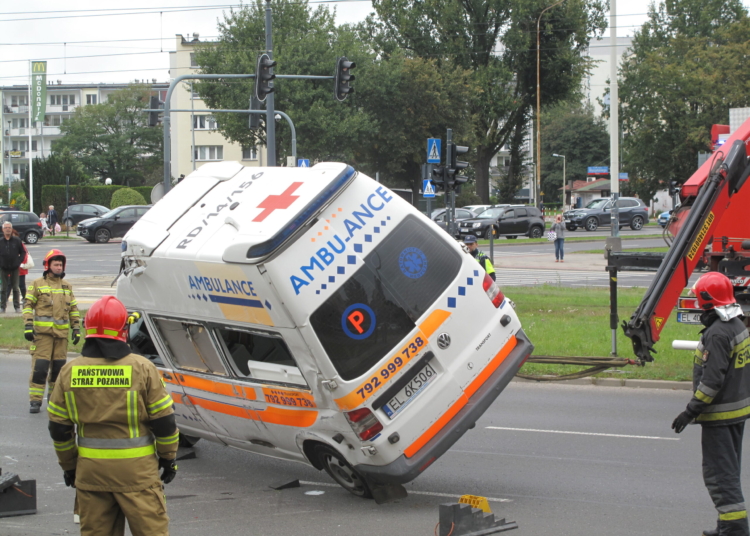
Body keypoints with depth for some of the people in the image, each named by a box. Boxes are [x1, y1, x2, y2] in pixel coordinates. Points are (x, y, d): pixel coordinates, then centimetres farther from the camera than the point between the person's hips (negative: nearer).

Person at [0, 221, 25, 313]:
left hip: (15, 268, 0)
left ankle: (17, 307, 10)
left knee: (15, 288, 4)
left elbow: (23, 252, 8)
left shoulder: (17, 240, 0)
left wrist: (19, 261, 0)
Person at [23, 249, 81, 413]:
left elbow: (73, 309, 19)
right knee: (40, 367, -10)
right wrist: (28, 326, -10)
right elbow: (27, 306, -1)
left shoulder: (67, 287, 15)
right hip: (42, 332, -4)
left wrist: (76, 329, 12)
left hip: (62, 332, 4)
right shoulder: (37, 285, 1)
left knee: (59, 367, 9)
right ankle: (35, 401, -7)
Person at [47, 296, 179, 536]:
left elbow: (59, 428, 5)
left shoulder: (69, 372, 0)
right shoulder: (141, 368, -9)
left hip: (90, 469, 3)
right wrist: (169, 458, 9)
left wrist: (68, 465, 18)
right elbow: (163, 421, -5)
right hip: (136, 470, -3)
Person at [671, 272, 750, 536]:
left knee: (719, 473, -6)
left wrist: (691, 411, -19)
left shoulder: (717, 333, -22)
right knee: (728, 470, 18)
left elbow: (712, 380, -25)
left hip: (720, 414, -10)